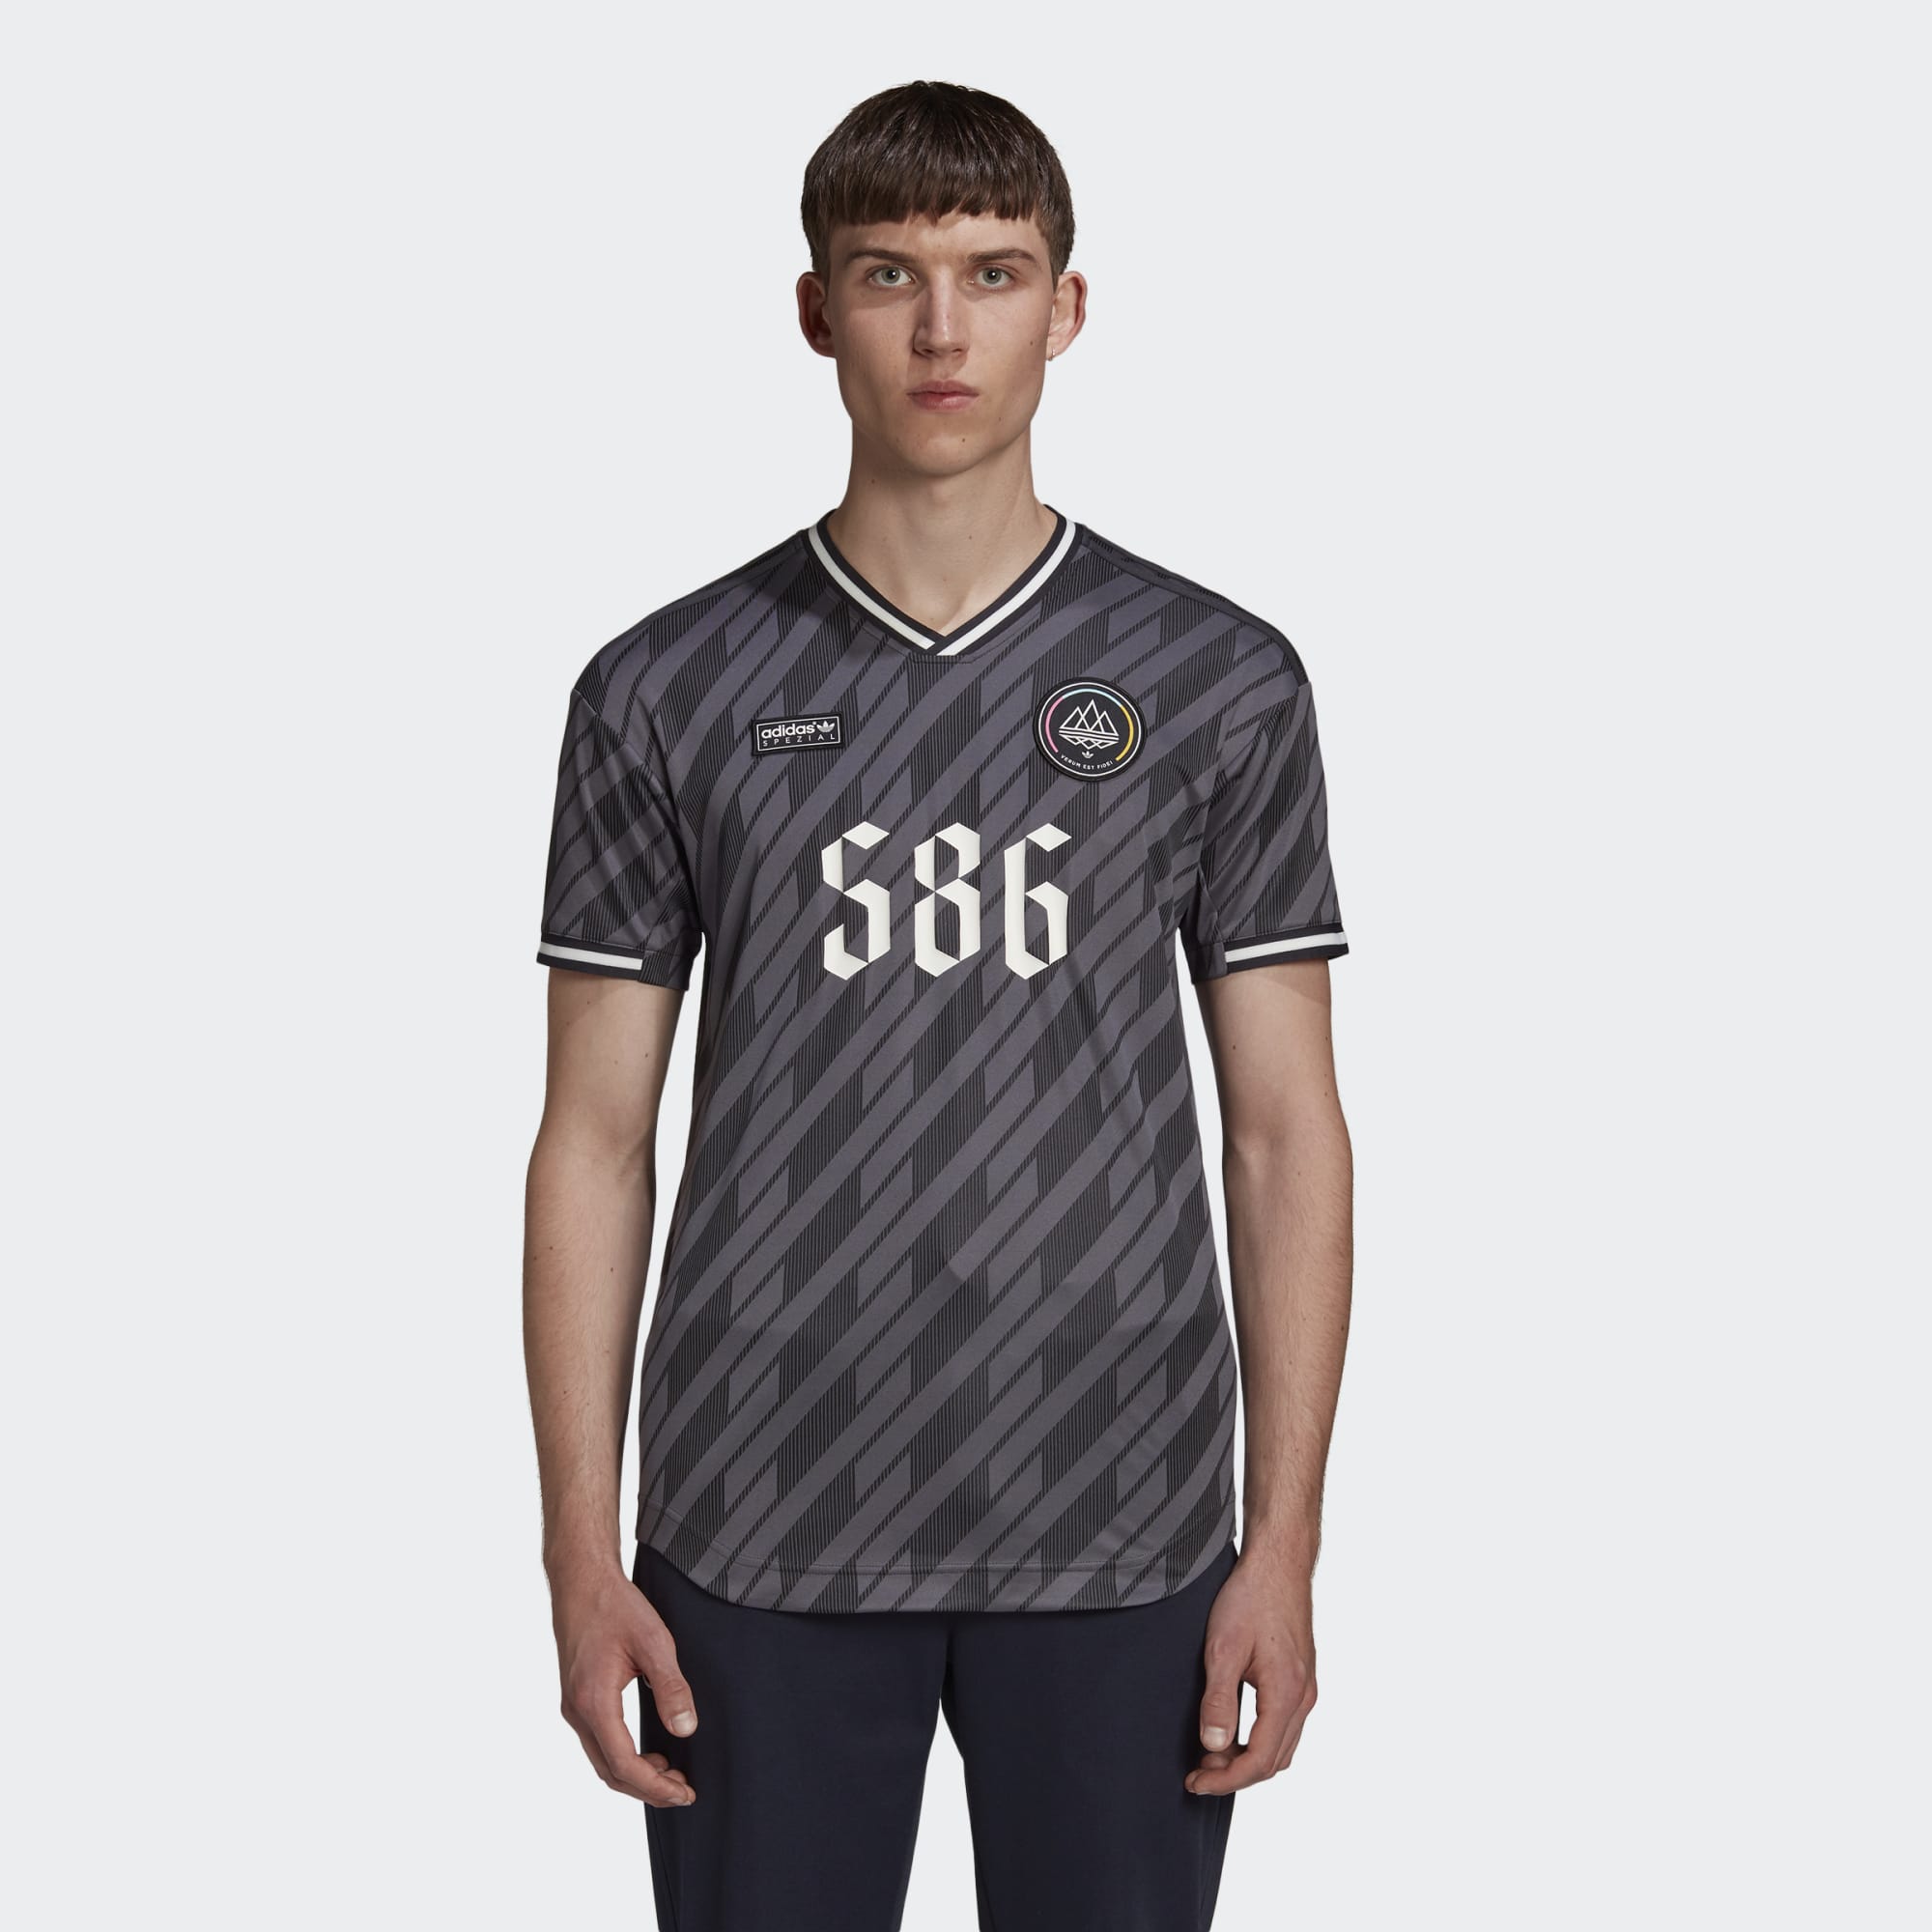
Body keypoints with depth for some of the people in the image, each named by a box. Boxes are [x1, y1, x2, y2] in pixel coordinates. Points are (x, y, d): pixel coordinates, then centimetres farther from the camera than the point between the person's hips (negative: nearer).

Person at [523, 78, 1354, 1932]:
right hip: (765, 1537, 0)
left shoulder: (1220, 683, 1)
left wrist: (1284, 1545, -3)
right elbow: (595, 1143, 3)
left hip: (1119, 1532, 0)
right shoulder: (666, 693, 1)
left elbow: (1285, 1132, 2)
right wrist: (583, 1557, -2)